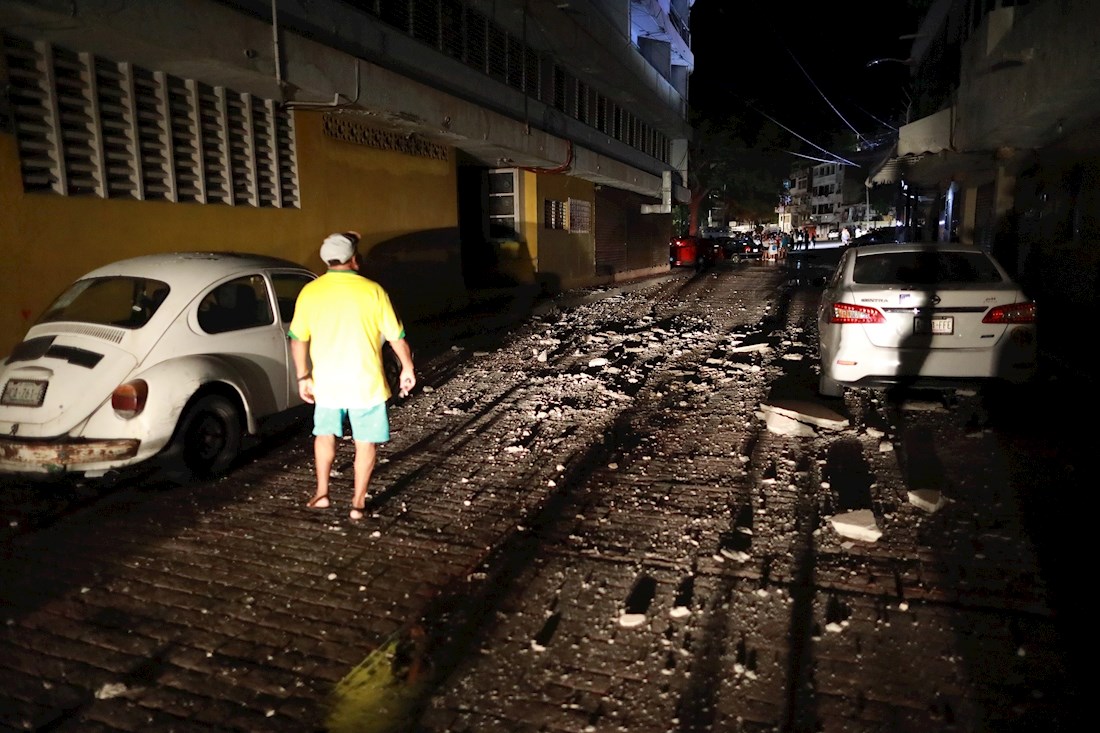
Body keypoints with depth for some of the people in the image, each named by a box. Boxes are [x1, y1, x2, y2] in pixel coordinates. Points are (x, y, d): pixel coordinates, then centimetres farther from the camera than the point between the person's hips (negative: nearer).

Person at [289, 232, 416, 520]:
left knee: (325, 434, 24)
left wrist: (303, 376, 12)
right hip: (365, 382, -2)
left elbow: (297, 339, 2)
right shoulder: (372, 291, -9)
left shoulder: (310, 292, -2)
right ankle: (358, 502, 15)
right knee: (366, 442, 10)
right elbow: (396, 336, -4)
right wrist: (407, 368, 9)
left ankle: (321, 493, 28)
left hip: (326, 380, 3)